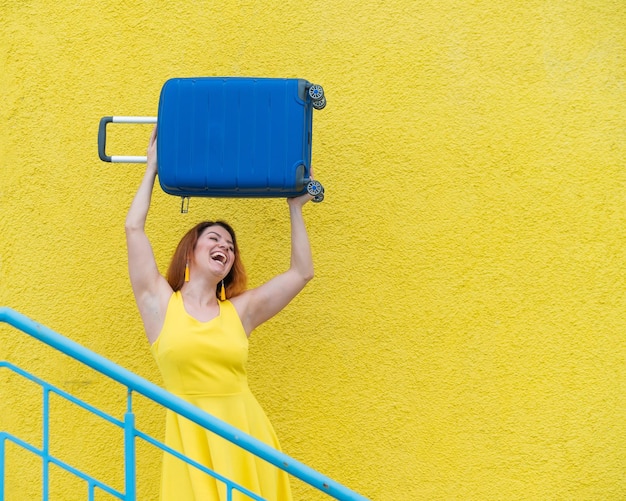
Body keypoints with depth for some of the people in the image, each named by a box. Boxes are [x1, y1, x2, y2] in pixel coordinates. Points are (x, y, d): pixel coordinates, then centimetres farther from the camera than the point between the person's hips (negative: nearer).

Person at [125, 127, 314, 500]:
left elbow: (302, 272, 16)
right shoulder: (161, 304, 6)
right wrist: (153, 167, 14)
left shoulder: (239, 311, 12)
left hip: (246, 433, 2)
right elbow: (134, 228, 5)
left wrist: (295, 206, 20)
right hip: (192, 436, -2)